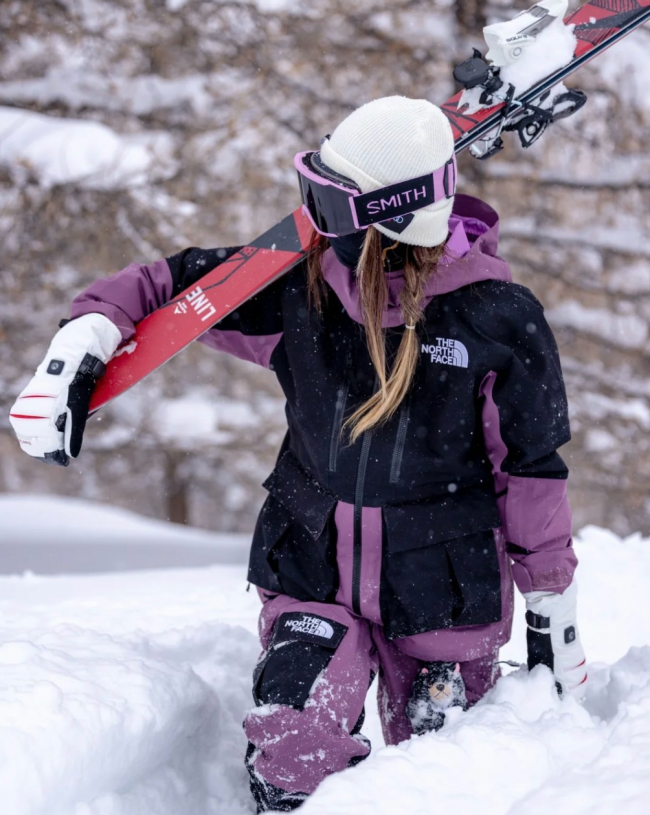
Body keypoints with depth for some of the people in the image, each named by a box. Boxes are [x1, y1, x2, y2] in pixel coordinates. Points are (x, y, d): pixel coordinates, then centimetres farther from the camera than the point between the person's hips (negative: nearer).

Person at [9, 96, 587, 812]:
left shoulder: (496, 318, -14)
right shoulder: (297, 288, -7)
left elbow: (532, 468, -4)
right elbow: (170, 283, 4)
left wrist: (554, 610, 3)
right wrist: (78, 349, -13)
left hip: (440, 590, -2)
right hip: (311, 572, 2)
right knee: (292, 756, -19)